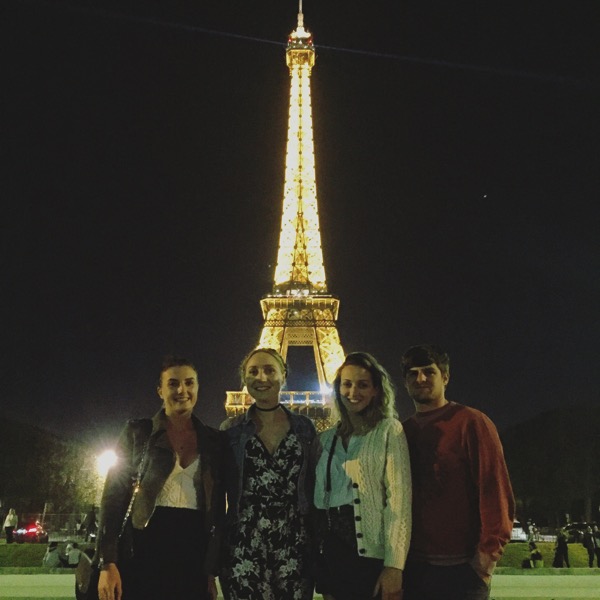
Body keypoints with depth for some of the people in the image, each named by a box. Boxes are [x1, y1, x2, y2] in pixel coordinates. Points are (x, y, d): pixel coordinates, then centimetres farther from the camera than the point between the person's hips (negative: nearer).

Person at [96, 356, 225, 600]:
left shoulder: (213, 440, 8)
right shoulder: (138, 432, 2)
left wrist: (213, 569, 7)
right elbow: (115, 495, -1)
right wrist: (108, 563, -9)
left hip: (194, 550, 2)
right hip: (145, 546, -2)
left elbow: (218, 508, 11)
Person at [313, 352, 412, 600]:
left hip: (370, 552, -4)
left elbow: (398, 499, -11)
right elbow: (318, 496, 14)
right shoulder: (325, 438, 13)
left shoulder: (389, 430, -3)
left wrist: (394, 566, -18)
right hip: (330, 552, 5)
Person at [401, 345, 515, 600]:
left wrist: (488, 552, -14)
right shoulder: (403, 432, 11)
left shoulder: (471, 423, -5)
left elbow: (496, 491, -10)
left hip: (460, 568, -5)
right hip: (412, 566, 5)